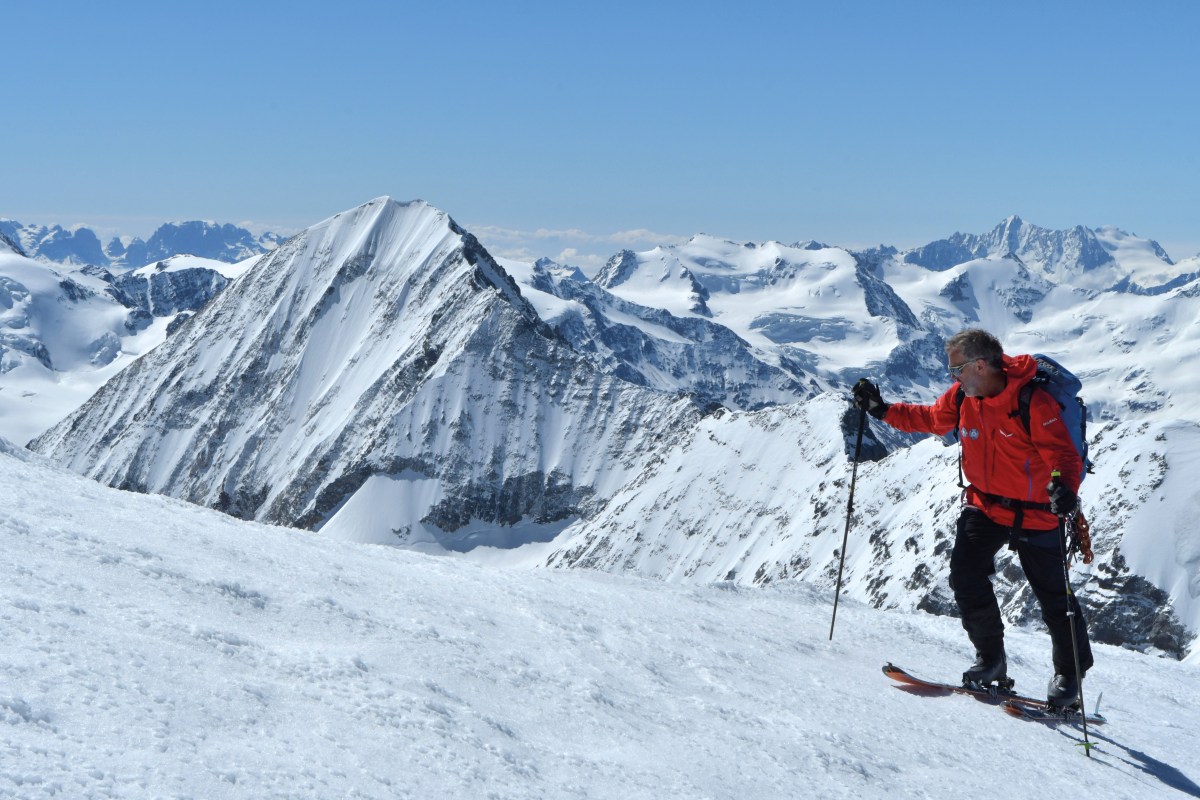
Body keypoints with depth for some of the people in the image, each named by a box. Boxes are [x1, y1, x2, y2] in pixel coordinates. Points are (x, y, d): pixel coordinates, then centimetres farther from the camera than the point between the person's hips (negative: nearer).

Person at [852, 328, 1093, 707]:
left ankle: (1070, 674, 26)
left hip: (1035, 514, -5)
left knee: (1054, 596, 5)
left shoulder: (1033, 403, -24)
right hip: (984, 506, 5)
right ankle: (990, 657, 10)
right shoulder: (962, 397, -5)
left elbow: (1064, 454, -26)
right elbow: (930, 418, 14)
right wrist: (882, 410, 7)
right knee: (965, 576, -10)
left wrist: (1063, 485, -47)